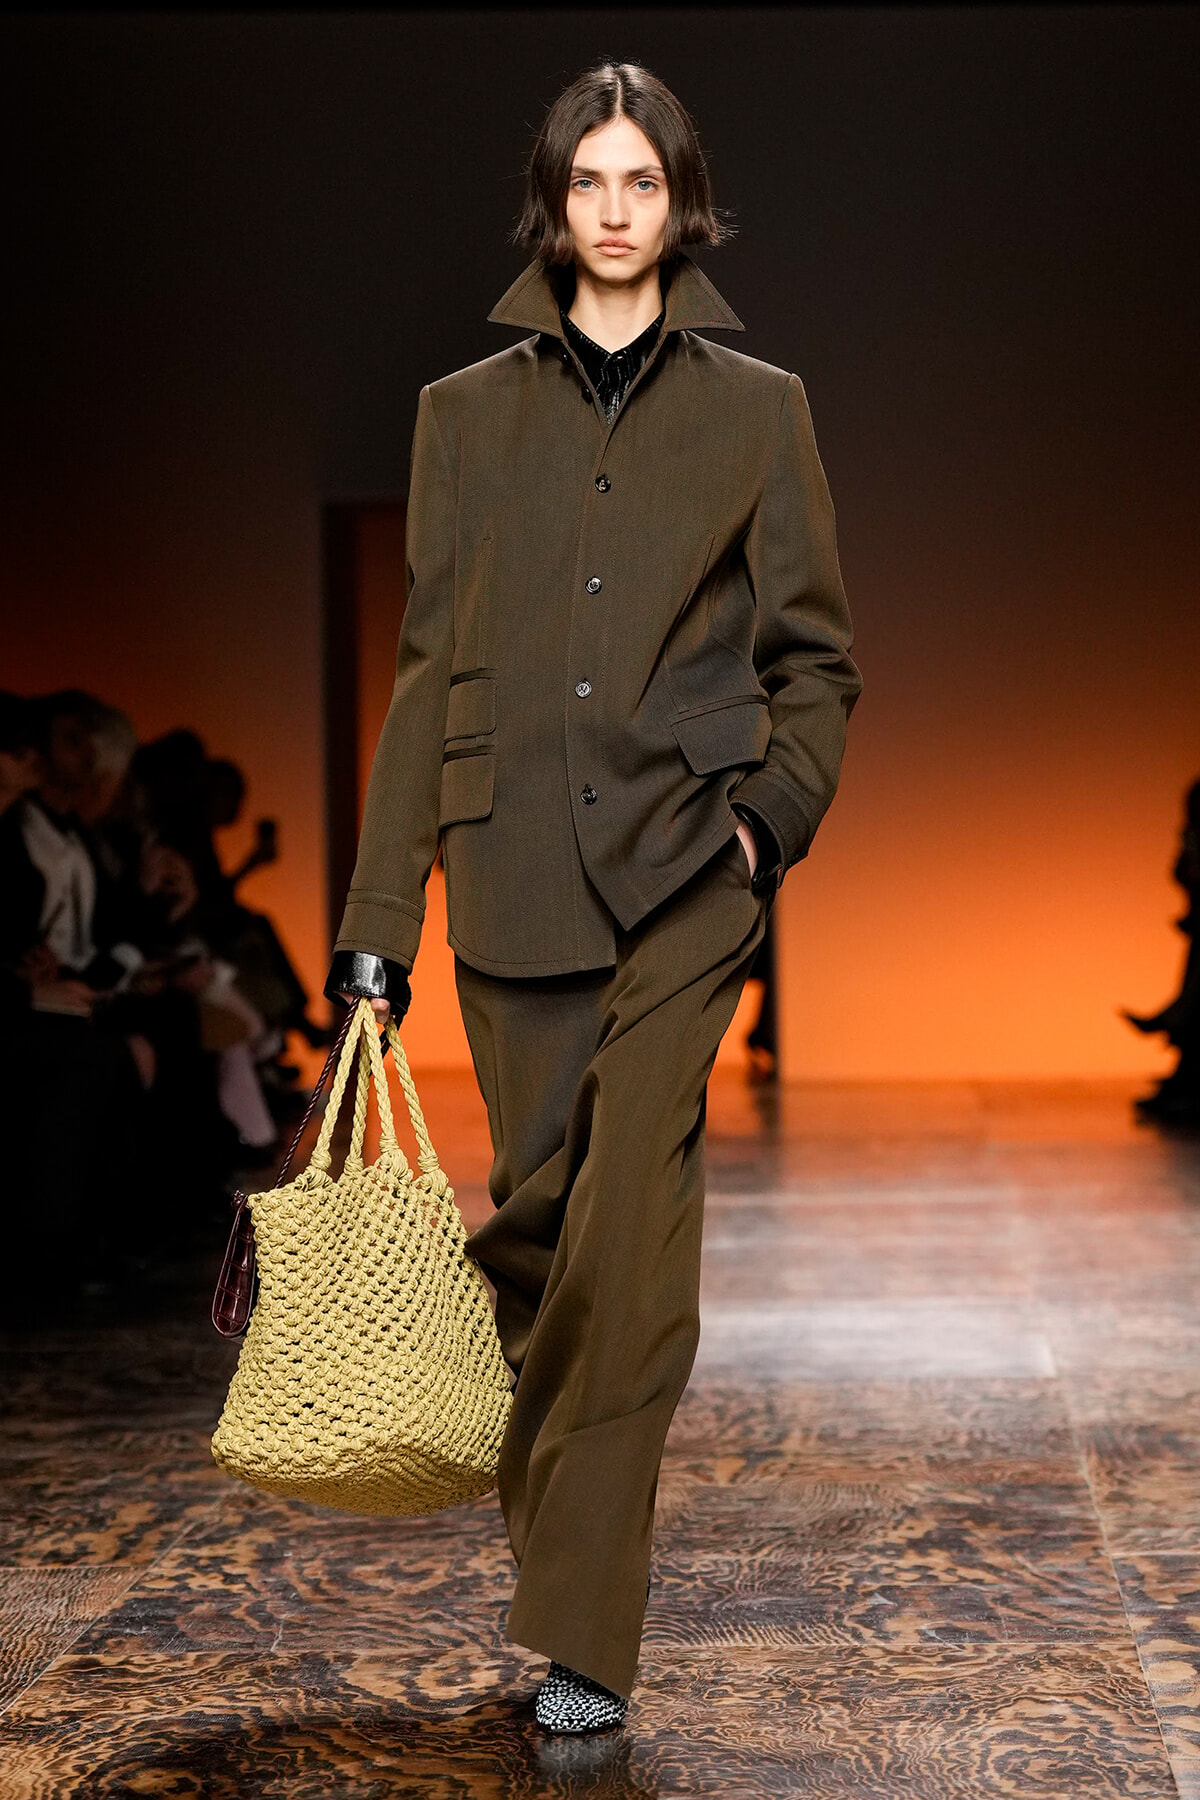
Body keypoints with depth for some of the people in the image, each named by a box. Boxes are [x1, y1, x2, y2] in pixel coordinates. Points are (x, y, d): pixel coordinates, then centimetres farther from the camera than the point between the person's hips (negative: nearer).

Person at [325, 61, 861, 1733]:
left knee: (631, 1238, -10)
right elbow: (429, 669, 9)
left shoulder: (756, 407, 8)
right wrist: (381, 912, 4)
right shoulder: (467, 412, 11)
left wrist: (772, 811, -7)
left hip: (683, 868, -2)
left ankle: (584, 1639, -3)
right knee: (538, 1208, 7)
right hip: (516, 866, 2)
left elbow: (815, 656, 11)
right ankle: (565, 1517, 32)